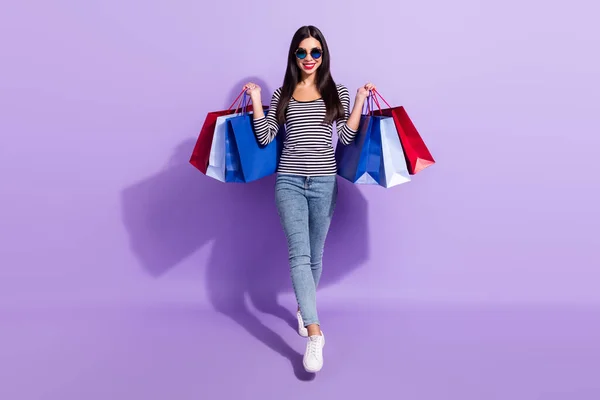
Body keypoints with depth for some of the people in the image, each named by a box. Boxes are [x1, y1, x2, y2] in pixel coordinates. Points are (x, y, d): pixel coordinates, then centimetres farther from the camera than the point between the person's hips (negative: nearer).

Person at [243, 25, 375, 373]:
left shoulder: (337, 93, 6)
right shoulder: (282, 94, 7)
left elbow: (346, 138, -1)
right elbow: (264, 138, 3)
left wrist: (360, 100, -4)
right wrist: (256, 100, -1)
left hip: (324, 183, 1)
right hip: (289, 182, 0)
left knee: (314, 255, 11)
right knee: (299, 253, -14)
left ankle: (304, 308, 36)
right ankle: (315, 332, -17)